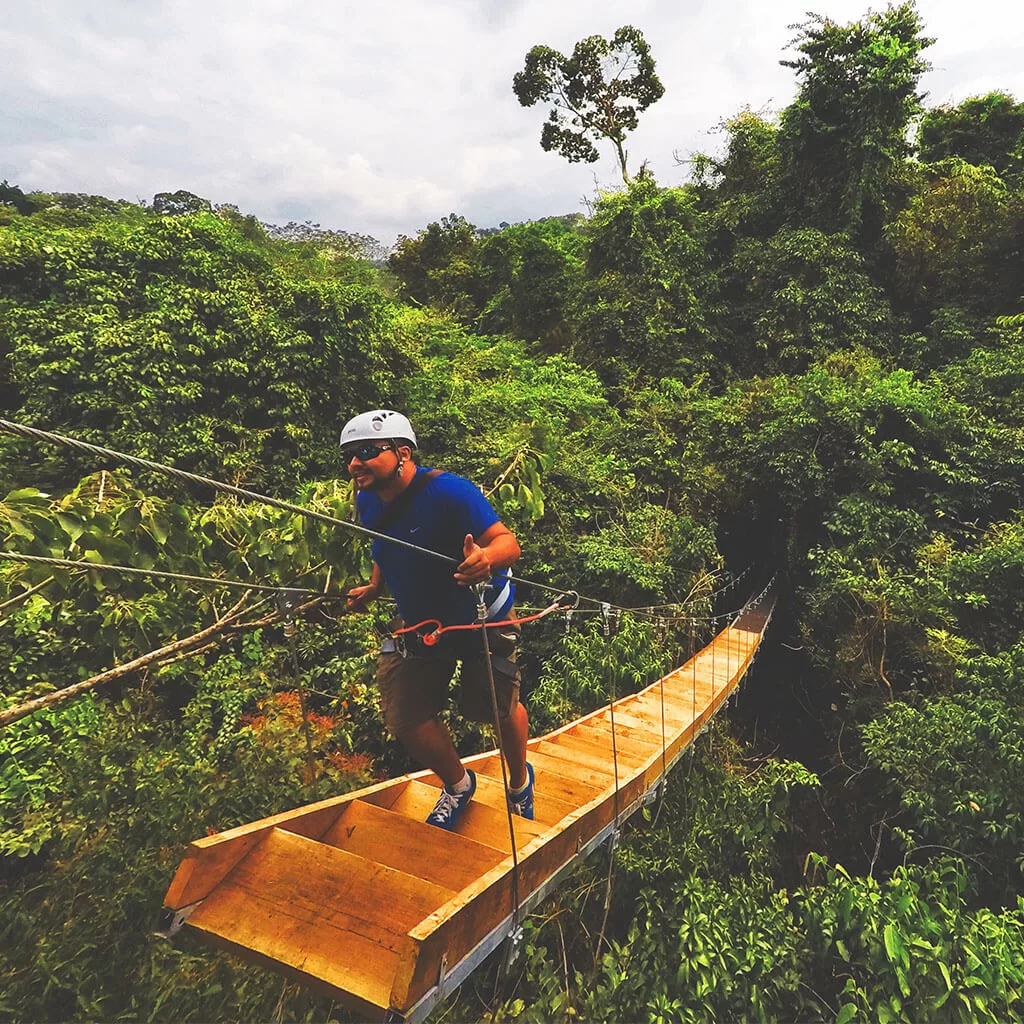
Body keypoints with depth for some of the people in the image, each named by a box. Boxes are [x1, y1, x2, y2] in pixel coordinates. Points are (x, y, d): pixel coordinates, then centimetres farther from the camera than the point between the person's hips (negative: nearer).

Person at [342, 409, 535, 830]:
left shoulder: (448, 491, -30)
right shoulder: (368, 501, -7)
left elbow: (508, 543, -34)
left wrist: (486, 559, -54)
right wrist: (373, 588, 2)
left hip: (482, 621, -5)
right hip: (419, 625, 6)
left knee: (499, 712, 13)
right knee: (406, 721, 1)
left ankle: (520, 780, 47)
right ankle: (458, 784, 33)